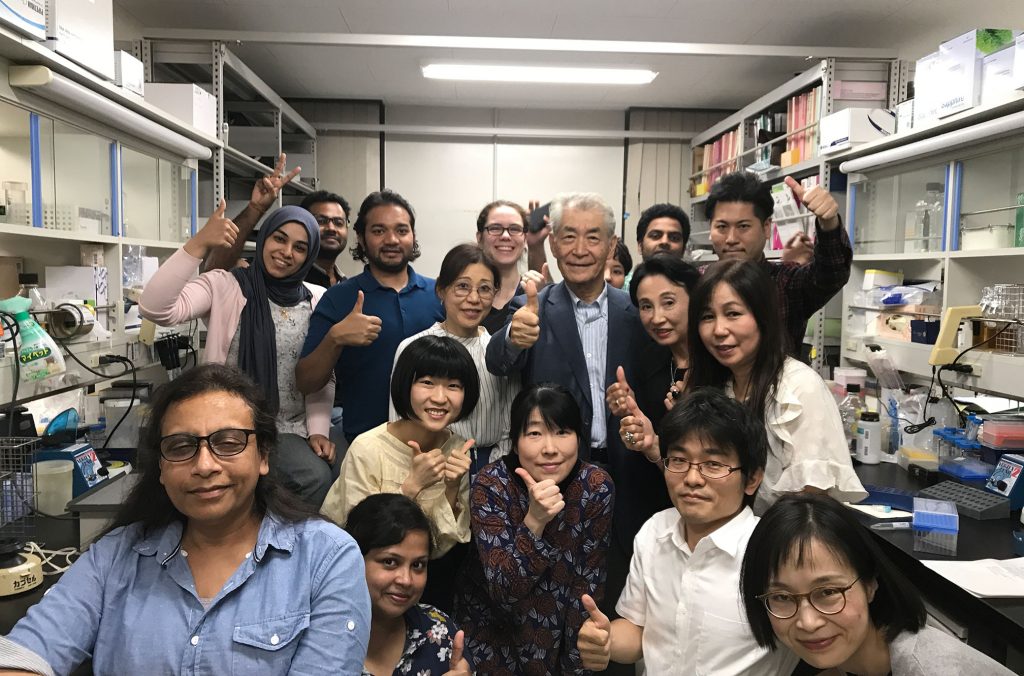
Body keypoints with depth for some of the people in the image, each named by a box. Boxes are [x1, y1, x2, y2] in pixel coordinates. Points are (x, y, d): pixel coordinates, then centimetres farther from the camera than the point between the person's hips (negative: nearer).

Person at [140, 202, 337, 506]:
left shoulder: (318, 301, 6)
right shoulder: (224, 285, -3)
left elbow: (322, 377, 9)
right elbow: (155, 309, -21)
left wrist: (318, 430, -3)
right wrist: (199, 245, -25)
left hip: (289, 432, 2)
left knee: (320, 478, -26)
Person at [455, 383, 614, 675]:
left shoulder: (597, 486, -22)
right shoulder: (491, 484, -26)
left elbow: (589, 582, -11)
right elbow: (503, 591, -29)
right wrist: (534, 521, -43)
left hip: (562, 620, 2)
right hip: (492, 619, -1)